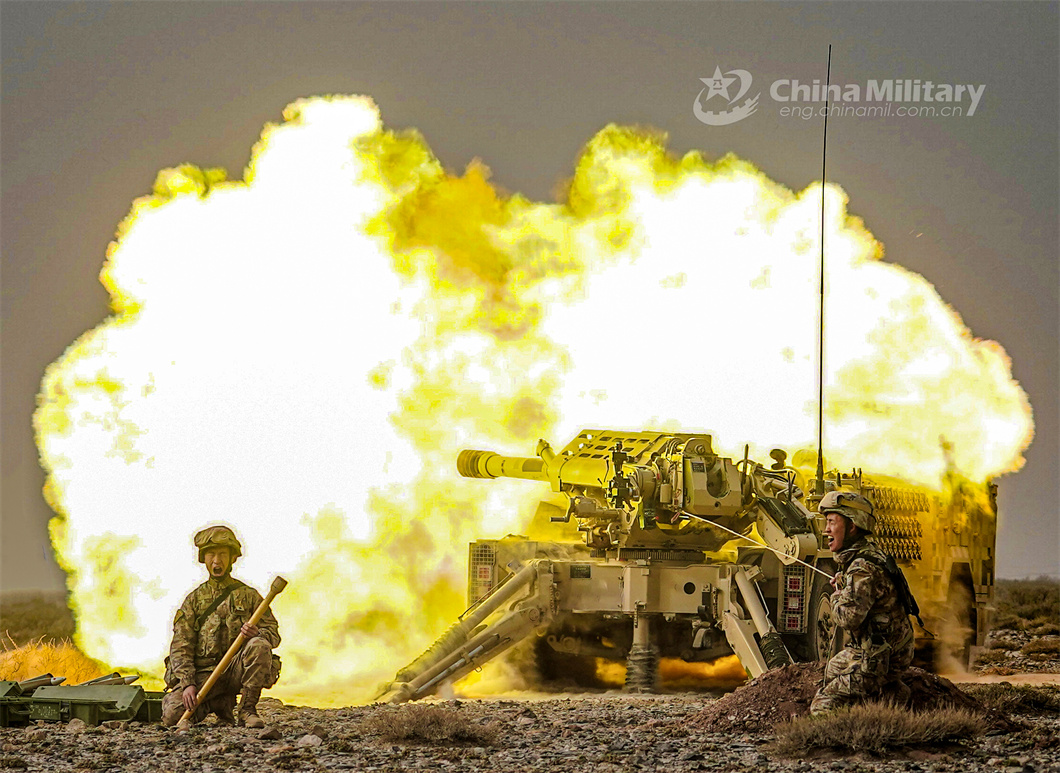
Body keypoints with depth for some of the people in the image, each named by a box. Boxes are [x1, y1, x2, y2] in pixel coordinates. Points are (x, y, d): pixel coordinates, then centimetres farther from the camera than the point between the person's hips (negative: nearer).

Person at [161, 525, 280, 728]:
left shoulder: (248, 595, 11)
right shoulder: (194, 600, 12)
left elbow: (273, 634, 7)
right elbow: (181, 646, 3)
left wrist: (258, 633, -19)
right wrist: (187, 683, -13)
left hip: (236, 670, -1)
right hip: (203, 673, 1)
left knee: (259, 646, -32)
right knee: (172, 714, -24)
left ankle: (247, 709, -15)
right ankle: (221, 704, 7)